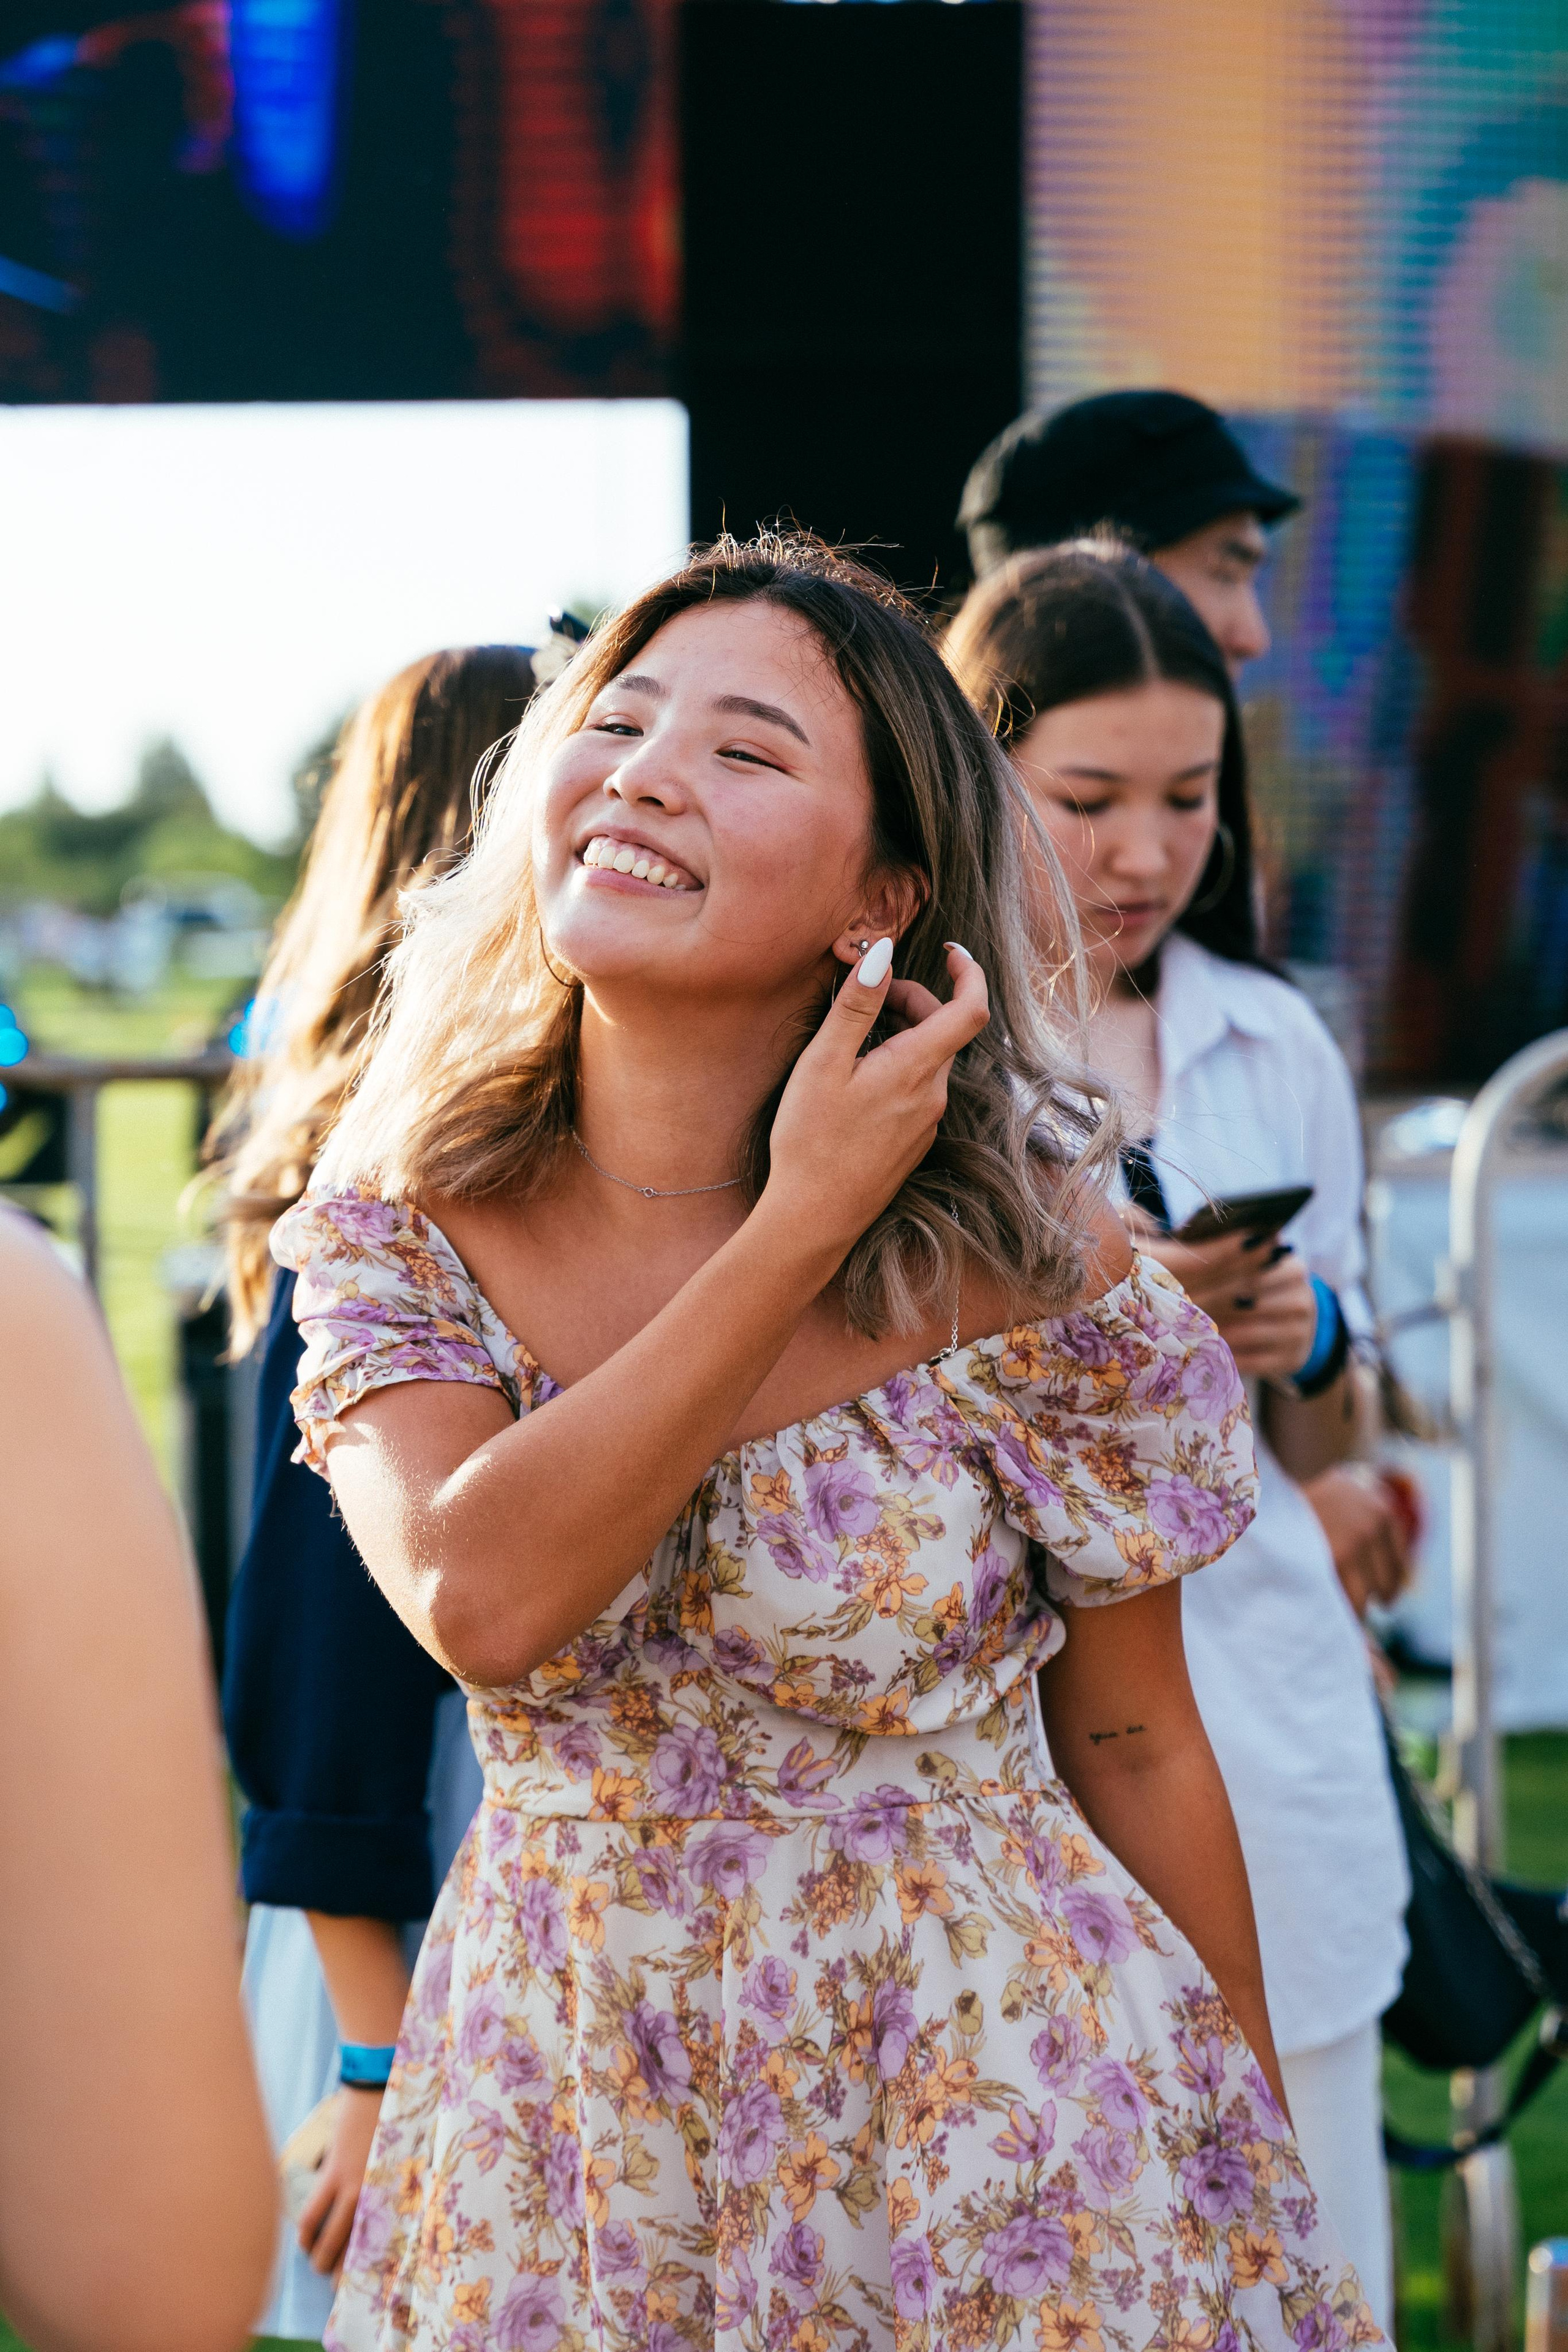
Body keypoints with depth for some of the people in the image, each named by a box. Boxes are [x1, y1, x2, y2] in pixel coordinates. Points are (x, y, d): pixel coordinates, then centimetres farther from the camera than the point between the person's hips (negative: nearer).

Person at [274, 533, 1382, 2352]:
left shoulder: (1027, 1263, -13)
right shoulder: (395, 1228, -7)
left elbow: (1133, 1744, -3)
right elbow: (481, 1602, -25)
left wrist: (1259, 2173, 4)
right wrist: (807, 1227, -24)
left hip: (992, 2098, -2)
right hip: (563, 2112, 2)